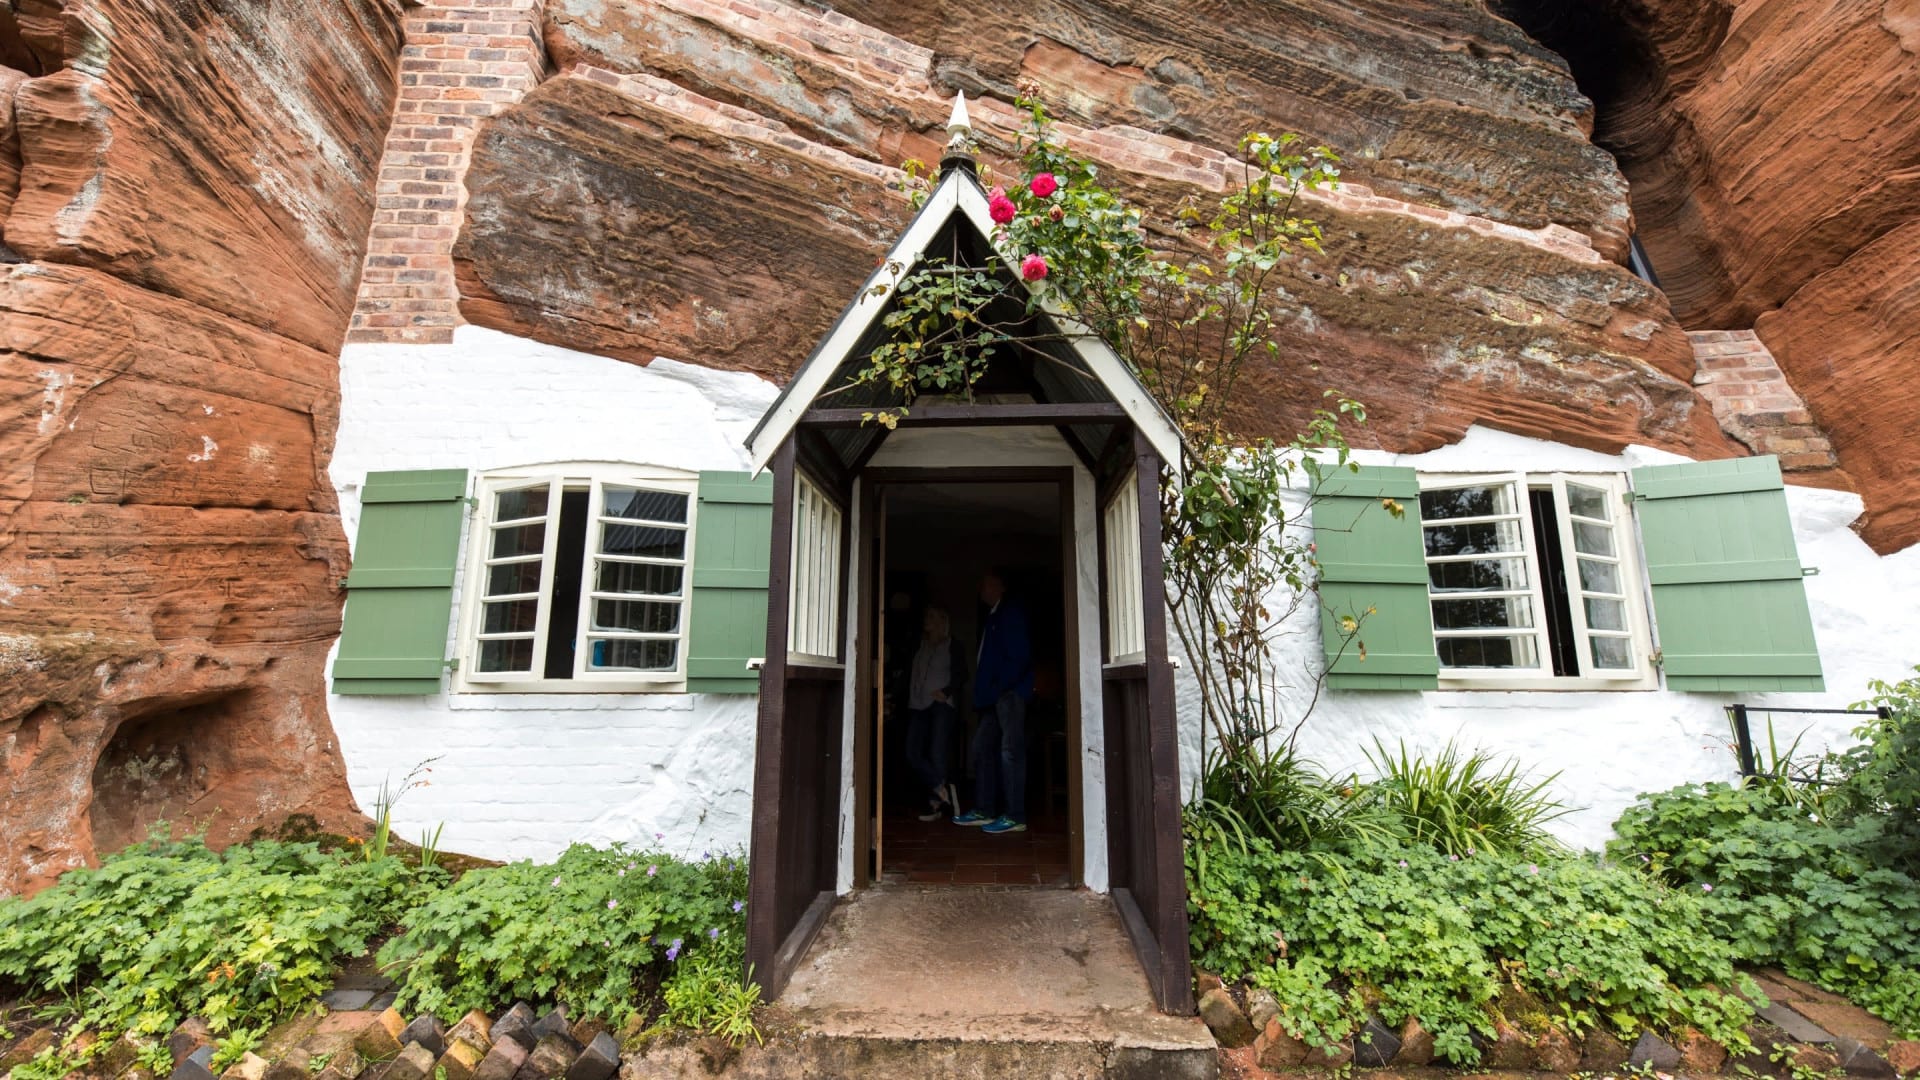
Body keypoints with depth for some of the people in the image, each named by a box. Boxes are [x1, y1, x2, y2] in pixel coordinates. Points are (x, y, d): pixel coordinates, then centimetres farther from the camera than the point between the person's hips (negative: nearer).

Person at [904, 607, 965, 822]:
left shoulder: (951, 645, 4)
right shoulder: (920, 646, 18)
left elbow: (961, 673, -3)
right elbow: (911, 675, 17)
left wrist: (946, 691, -15)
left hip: (942, 705, -5)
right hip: (918, 706, 5)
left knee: (937, 755, -8)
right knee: (913, 754, -3)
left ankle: (936, 803, 6)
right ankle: (944, 791, 10)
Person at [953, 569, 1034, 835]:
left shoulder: (1011, 612, -8)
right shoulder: (993, 616, 20)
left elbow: (1019, 656, -17)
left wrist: (999, 687, -16)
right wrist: (985, 690, 10)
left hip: (1010, 693, -10)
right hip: (996, 696, 10)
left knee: (1010, 752, -6)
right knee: (982, 748, 11)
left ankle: (1015, 817, 1)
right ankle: (984, 811, 20)